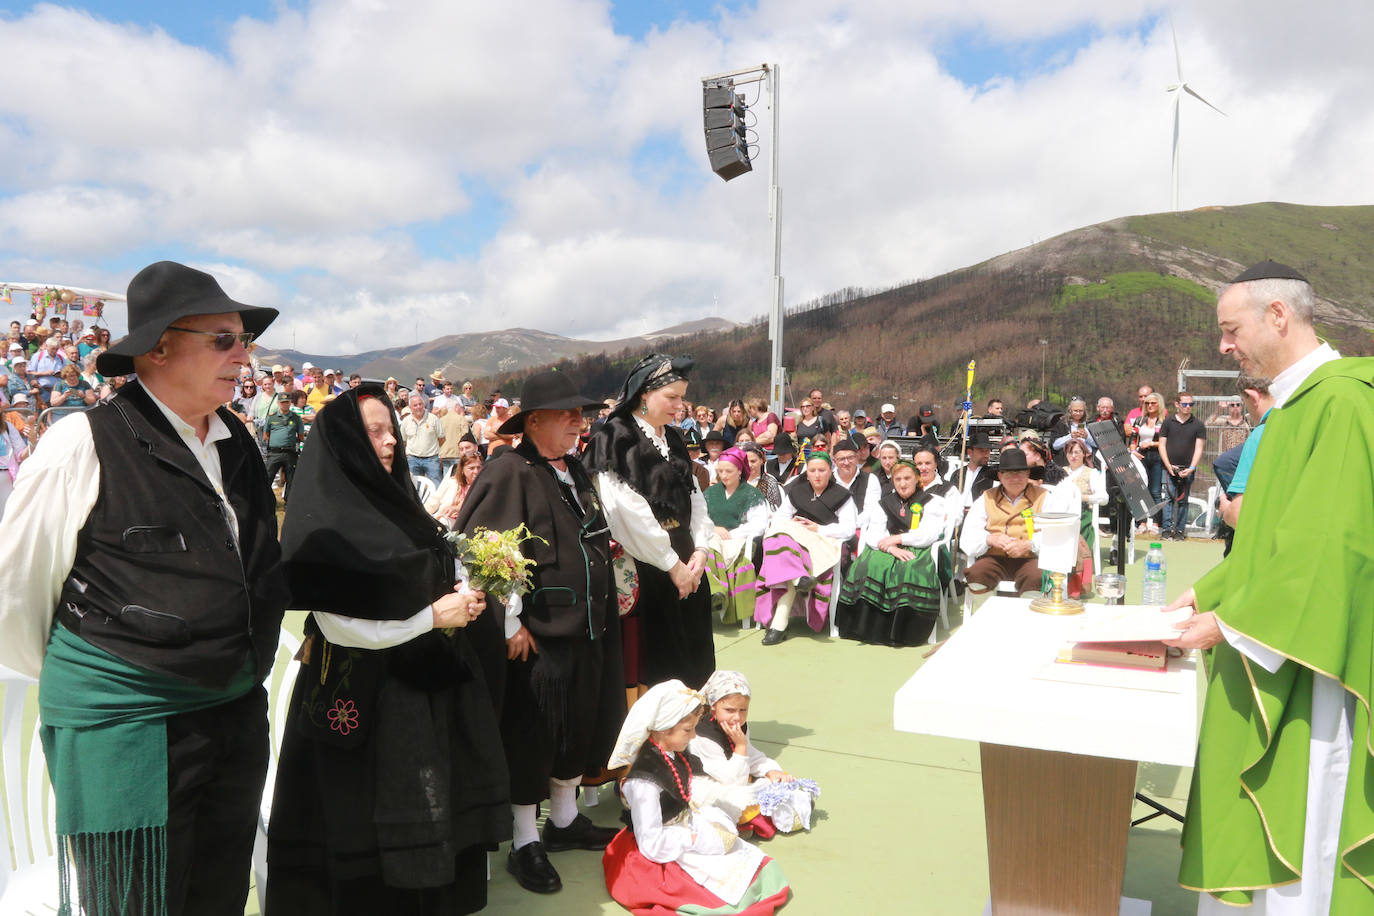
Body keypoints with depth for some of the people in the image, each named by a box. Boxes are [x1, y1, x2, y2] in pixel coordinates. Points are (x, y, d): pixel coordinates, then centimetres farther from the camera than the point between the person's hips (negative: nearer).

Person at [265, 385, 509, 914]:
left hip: (425, 681, 8)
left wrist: (461, 597, -1)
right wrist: (434, 616, -16)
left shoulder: (394, 501, 10)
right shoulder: (325, 522, -14)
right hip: (365, 696, -7)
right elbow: (339, 625, -20)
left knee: (434, 815, 13)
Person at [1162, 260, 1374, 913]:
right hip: (1264, 656, 9)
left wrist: (1231, 623, -17)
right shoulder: (1296, 402, 14)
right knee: (1245, 812, 17)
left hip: (1306, 665, -9)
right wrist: (1209, 591, 12)